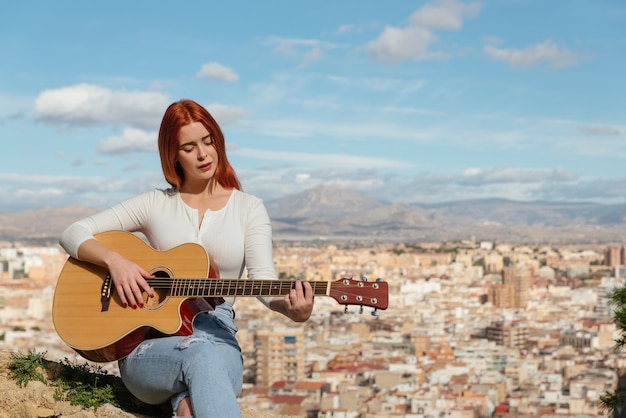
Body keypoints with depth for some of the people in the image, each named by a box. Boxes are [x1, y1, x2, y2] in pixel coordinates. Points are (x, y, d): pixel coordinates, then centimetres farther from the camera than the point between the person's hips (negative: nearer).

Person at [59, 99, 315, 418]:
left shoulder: (248, 208, 10)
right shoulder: (155, 204, 11)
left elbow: (263, 278, -5)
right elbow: (73, 234, 9)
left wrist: (290, 308, -29)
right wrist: (114, 260, -12)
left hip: (217, 336, 0)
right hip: (149, 340, 0)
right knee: (201, 356, -39)